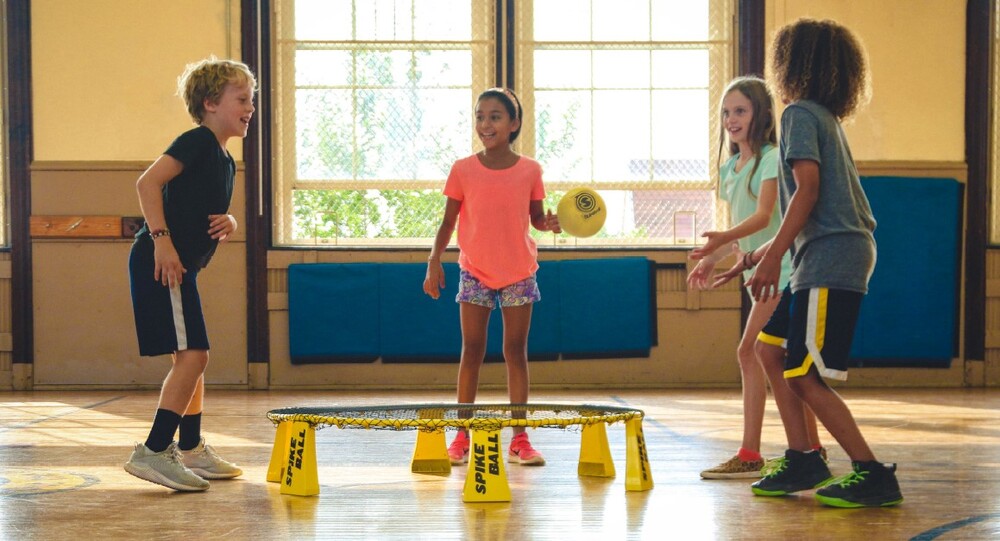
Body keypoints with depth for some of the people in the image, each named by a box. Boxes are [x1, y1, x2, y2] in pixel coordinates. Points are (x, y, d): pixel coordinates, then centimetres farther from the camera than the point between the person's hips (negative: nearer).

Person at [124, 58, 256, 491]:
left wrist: (228, 223, 3)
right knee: (192, 354, -15)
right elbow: (148, 182, -20)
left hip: (181, 266, 11)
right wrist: (161, 238, -26)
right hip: (161, 261, -10)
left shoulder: (225, 161, 18)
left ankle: (192, 450, 26)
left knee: (191, 357, 16)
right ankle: (153, 452, -16)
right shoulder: (198, 140, -10)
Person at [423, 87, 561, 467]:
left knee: (516, 351, 3)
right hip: (475, 272, 0)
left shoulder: (529, 171, -2)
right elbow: (448, 221, 2)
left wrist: (549, 222, -16)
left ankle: (519, 439, 6)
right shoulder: (463, 170, -3)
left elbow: (536, 218, 6)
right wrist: (434, 261, -8)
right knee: (472, 350, 2)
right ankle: (461, 438, 9)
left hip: (518, 272, 0)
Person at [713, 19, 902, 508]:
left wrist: (773, 257, -21)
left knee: (804, 376, -9)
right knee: (770, 349, 15)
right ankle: (802, 460, 16)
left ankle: (873, 475, -7)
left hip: (830, 261, -10)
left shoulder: (801, 113, -7)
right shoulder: (826, 118, 22)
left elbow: (807, 191, -18)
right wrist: (758, 254, 28)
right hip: (825, 256, 10)